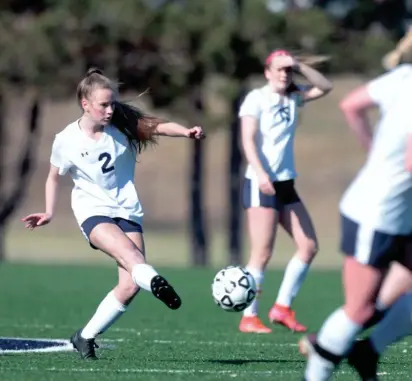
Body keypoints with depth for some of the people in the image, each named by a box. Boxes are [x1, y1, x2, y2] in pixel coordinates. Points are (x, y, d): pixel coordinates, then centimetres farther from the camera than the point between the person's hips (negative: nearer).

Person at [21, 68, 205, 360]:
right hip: (93, 211, -3)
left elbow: (159, 127, -16)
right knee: (128, 251, -35)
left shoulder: (122, 124, -4)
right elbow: (54, 177, 11)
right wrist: (49, 212, 1)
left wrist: (187, 132, -34)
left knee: (130, 286, -9)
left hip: (127, 210, 3)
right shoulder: (67, 141, -6)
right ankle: (154, 281, -64)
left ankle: (86, 337, 6)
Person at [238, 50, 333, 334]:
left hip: (286, 184, 7)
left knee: (309, 246, 5)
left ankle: (283, 307, 12)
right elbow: (248, 140, -15)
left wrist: (300, 66, -4)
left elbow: (325, 87, 8)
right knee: (263, 254, -10)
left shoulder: (293, 98, 12)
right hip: (261, 185, -7)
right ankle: (249, 318, -4)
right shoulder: (256, 99, -6)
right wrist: (261, 173, -29)